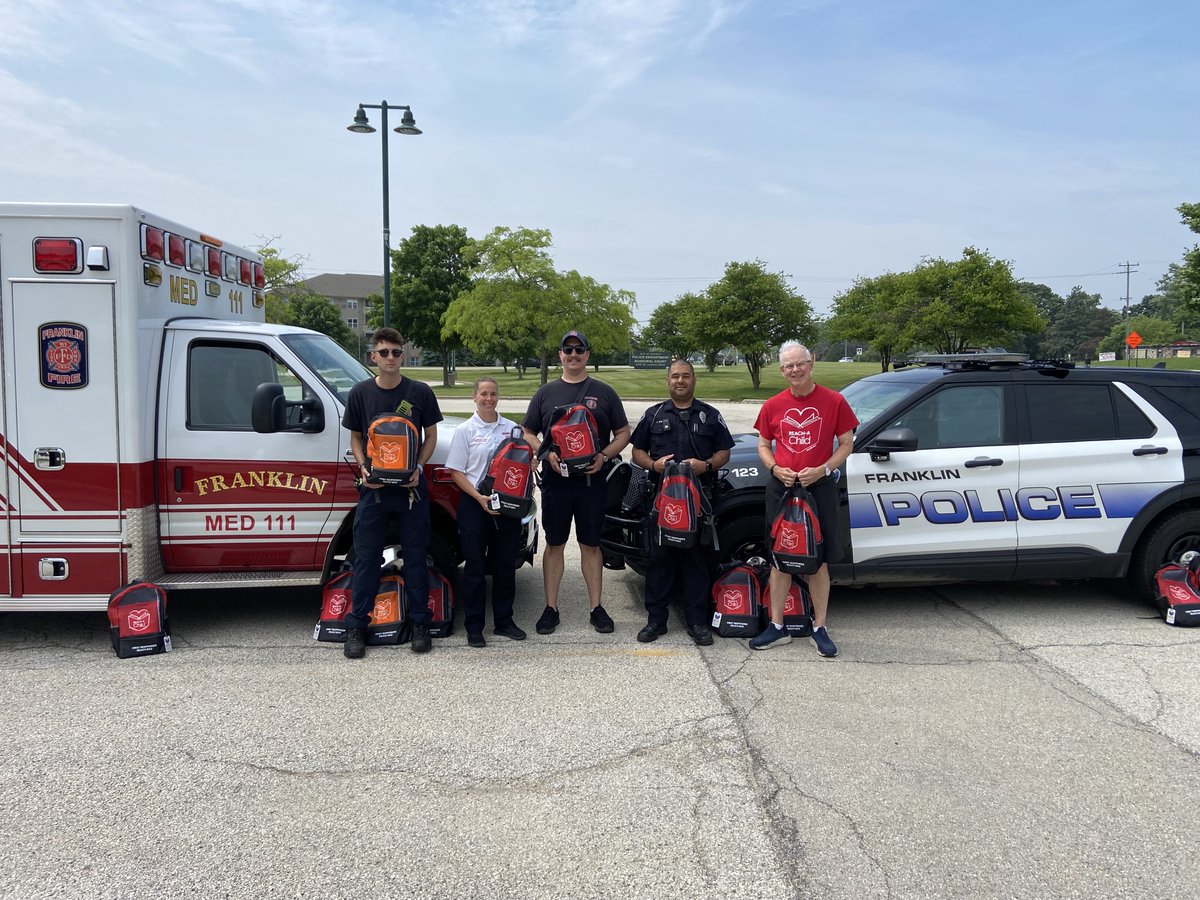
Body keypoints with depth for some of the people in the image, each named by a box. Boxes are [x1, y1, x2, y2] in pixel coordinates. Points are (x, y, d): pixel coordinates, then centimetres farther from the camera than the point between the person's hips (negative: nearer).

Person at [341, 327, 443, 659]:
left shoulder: (419, 392, 0)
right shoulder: (360, 393, 3)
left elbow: (431, 435, 6)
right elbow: (356, 437, 10)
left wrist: (418, 468, -9)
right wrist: (363, 467, -8)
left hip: (411, 486, 0)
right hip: (374, 487, 1)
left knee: (415, 557, 6)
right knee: (366, 557, 3)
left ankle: (420, 623, 17)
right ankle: (357, 626, 12)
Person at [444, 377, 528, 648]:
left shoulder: (513, 428, 9)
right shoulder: (465, 430, 1)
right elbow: (456, 472, -2)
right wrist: (479, 498, -15)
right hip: (475, 504, -3)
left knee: (506, 564, 8)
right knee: (475, 566, 1)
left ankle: (503, 620, 21)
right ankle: (474, 627, 9)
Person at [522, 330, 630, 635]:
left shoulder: (604, 393, 8)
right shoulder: (545, 393, 9)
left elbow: (623, 433, 8)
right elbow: (528, 434, 9)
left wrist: (604, 455, -10)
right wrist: (547, 453, -10)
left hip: (592, 481, 0)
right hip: (555, 481, 1)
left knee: (591, 545, 7)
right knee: (554, 544, 6)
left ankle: (596, 607, 16)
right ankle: (551, 608, 14)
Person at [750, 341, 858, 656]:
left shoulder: (834, 401, -2)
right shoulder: (773, 406, 4)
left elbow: (846, 444, 2)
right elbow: (763, 445, 13)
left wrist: (822, 470, -13)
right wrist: (776, 469, -7)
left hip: (819, 487, -2)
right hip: (780, 488, 2)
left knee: (818, 560, 4)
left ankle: (819, 628, 15)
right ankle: (777, 627, 17)